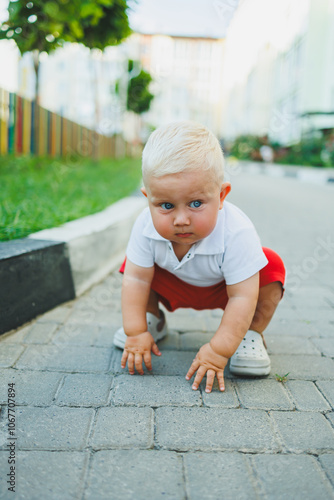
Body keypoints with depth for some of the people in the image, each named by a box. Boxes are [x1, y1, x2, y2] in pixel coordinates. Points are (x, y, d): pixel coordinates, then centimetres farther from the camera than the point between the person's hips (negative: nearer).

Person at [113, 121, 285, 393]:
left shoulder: (236, 233, -41)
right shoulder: (146, 225, -33)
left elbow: (242, 298, -38)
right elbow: (136, 279, -25)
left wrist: (219, 350, -39)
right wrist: (136, 331, -28)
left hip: (222, 289, -2)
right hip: (176, 288, 3)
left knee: (271, 267, -26)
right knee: (132, 263, -13)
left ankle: (252, 335, -6)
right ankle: (153, 318, 10)